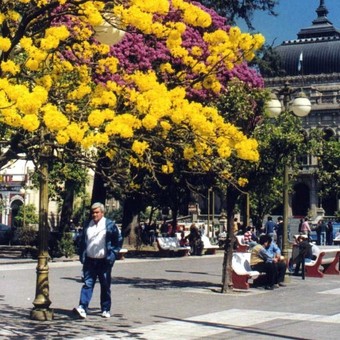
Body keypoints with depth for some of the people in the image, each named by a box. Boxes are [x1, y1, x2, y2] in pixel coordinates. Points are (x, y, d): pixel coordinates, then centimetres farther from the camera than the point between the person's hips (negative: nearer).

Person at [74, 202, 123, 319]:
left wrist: (112, 255, -5)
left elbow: (118, 240, 2)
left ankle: (106, 310, 16)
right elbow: (83, 242, 19)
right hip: (90, 261, 3)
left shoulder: (110, 225, -3)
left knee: (105, 286, 6)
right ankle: (83, 307, -14)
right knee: (87, 284, -7)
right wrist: (82, 256, 9)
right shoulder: (88, 225, 11)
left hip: (104, 261, -3)